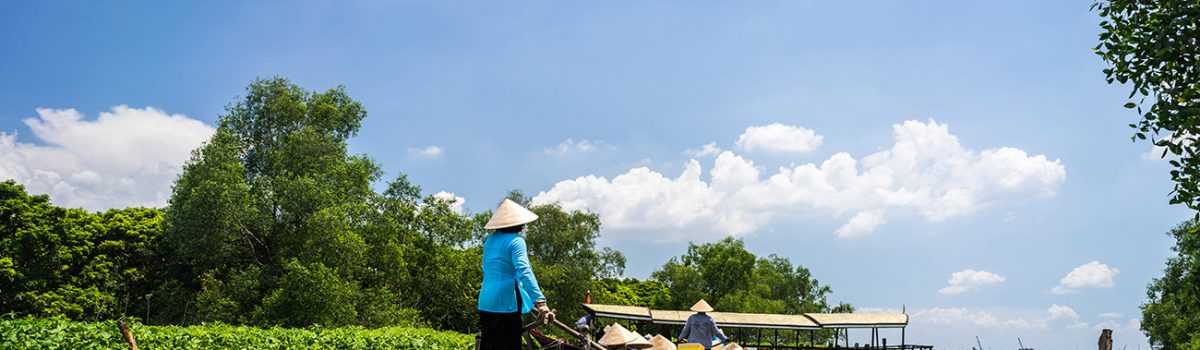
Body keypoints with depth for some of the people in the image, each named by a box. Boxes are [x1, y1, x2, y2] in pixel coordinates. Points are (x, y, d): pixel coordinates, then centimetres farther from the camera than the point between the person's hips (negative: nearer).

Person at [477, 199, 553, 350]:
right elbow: (524, 272, -26)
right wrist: (540, 302, -35)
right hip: (505, 303, -8)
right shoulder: (516, 241, -12)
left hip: (485, 302, 8)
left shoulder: (490, 240, 12)